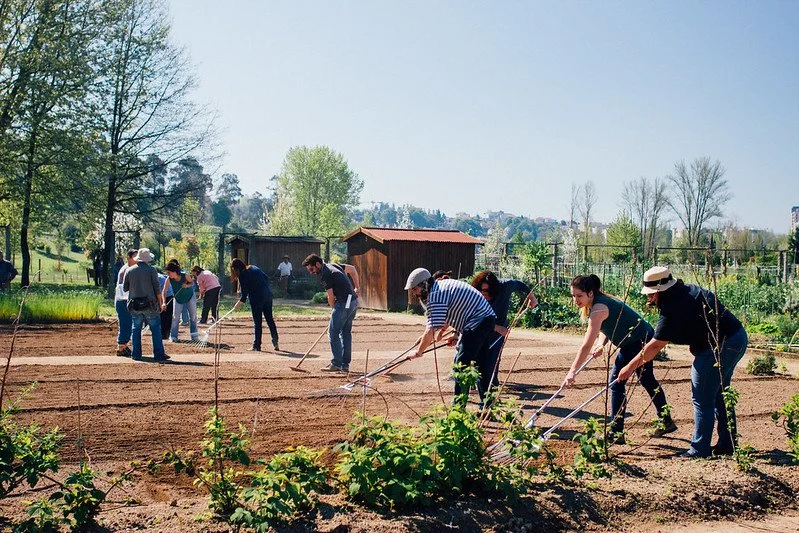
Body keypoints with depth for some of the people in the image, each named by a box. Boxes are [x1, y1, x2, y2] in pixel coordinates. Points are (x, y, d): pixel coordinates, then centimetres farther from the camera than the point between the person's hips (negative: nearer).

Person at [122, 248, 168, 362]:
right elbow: (156, 288, -5)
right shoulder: (151, 270, -4)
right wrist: (160, 302, 4)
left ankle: (136, 354, 9)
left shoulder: (129, 271, 4)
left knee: (136, 328, 11)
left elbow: (125, 288, 8)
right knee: (155, 328, 3)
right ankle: (158, 354, 0)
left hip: (134, 305, 3)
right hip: (149, 305, -3)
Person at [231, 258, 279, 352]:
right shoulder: (254, 268, 13)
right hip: (268, 294, 7)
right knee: (270, 319, 13)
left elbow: (244, 293, -10)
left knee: (257, 322, 0)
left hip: (256, 298, -7)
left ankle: (256, 346, 5)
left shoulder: (242, 275, -8)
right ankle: (276, 343, 13)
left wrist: (239, 303, -2)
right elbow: (266, 278, 14)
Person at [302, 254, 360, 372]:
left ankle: (336, 364, -4)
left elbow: (331, 297, -9)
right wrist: (357, 287, 28)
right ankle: (345, 365, 15)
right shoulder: (333, 265, 15)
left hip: (343, 303, -10)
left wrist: (334, 309, 7)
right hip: (353, 301, 10)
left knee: (333, 333, -4)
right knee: (346, 332, 12)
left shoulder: (325, 275, -12)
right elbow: (352, 269, 27)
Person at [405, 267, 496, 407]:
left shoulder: (436, 295, -17)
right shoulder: (442, 285, 15)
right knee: (482, 363, 17)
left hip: (476, 322, -11)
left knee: (461, 363, -6)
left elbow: (431, 331, -20)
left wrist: (418, 352, -10)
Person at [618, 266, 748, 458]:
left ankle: (700, 450, 4)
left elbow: (656, 345, -14)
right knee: (719, 394, 20)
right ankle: (728, 444, 28)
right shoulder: (687, 290, 9)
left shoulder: (673, 308, -19)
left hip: (718, 347, -10)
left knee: (702, 399, -1)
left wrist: (631, 367, -8)